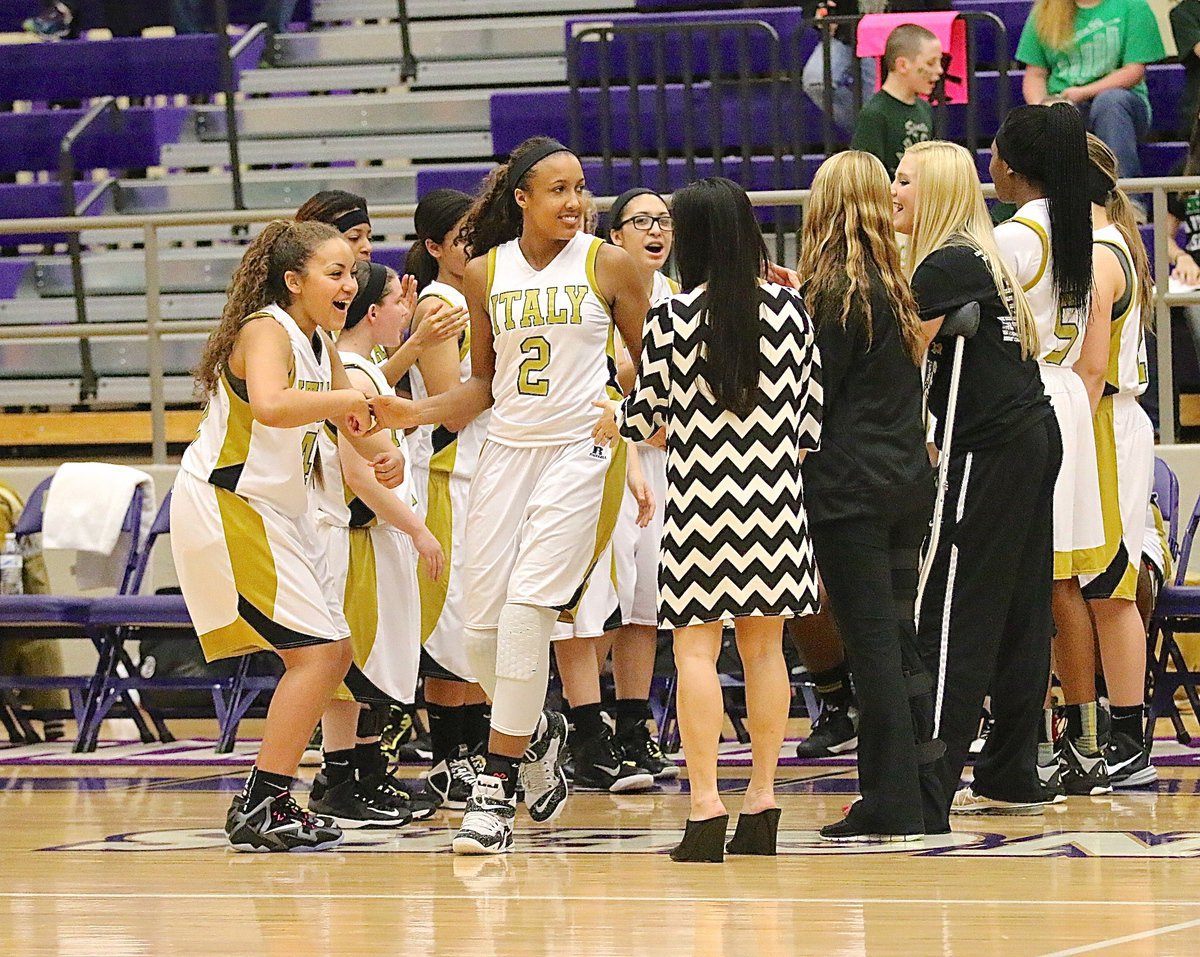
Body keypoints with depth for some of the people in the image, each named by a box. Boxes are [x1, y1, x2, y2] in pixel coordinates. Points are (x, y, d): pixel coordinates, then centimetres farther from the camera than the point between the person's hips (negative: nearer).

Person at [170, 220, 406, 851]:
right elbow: (269, 405, -41)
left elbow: (352, 422, 20)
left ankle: (267, 803, 17)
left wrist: (383, 453, 0)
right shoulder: (267, 331, -19)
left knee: (328, 654, 12)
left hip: (276, 512, 10)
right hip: (224, 508, -10)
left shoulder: (320, 341, 9)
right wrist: (346, 399, -31)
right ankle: (259, 810, -12)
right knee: (320, 652, -14)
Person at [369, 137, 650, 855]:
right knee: (484, 625, 1)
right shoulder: (485, 273, 8)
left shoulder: (607, 264, -1)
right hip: (506, 452, 4)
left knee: (528, 607, -16)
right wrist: (419, 413, 1)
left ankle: (498, 788, -11)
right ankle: (539, 735, 32)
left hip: (580, 452, -4)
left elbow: (650, 360, 6)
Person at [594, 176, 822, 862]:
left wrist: (616, 419, 20)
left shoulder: (672, 318, -7)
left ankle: (706, 807, -8)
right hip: (775, 497, 3)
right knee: (765, 647, 10)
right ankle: (763, 803, 12)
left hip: (702, 497, -3)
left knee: (697, 647, -1)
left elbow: (648, 414, 0)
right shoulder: (789, 308, 0)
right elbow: (813, 403, 5)